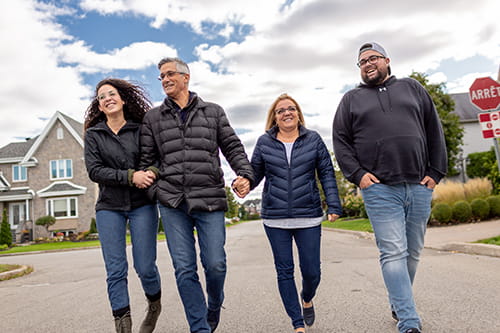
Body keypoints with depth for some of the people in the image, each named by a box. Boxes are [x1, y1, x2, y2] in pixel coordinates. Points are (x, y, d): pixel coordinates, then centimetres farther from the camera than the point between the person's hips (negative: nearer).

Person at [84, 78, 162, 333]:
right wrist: (130, 176, -17)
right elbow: (94, 171, -5)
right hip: (109, 208, 1)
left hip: (142, 206, -1)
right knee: (115, 271, -1)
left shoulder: (141, 130, 4)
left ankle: (154, 306, 29)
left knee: (145, 267, -1)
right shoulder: (93, 134, 6)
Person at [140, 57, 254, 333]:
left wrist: (245, 173, -6)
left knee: (215, 264, -2)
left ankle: (214, 307, 31)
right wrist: (153, 191, 6)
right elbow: (146, 160, 14)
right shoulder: (153, 118, 13)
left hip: (209, 199, -1)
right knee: (184, 270, -1)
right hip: (171, 203, 1)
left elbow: (233, 147, 10)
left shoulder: (213, 112, 12)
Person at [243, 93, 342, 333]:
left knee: (312, 271, 4)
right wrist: (242, 183, -16)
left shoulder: (313, 140, 4)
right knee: (284, 272, 6)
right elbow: (255, 172, 6)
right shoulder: (264, 142, 5)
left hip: (308, 217, 0)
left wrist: (334, 206, -3)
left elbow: (327, 174, 5)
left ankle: (307, 300, 39)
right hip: (275, 218, 1)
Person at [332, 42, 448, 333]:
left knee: (413, 252, 10)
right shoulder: (352, 99, 12)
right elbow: (340, 141, 6)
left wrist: (436, 172, 4)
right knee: (393, 253, -8)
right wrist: (357, 174, -7)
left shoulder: (412, 88, 15)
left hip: (419, 187, 3)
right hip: (380, 189, -2)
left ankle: (399, 305, 29)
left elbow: (435, 132, 12)